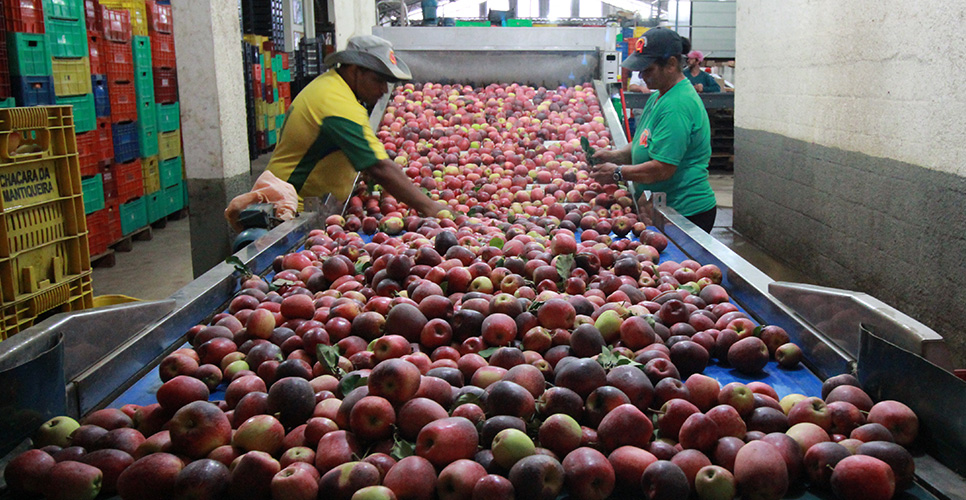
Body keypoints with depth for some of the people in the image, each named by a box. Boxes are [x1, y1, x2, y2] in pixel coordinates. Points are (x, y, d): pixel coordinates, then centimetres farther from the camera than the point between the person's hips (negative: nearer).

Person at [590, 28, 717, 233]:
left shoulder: (678, 105, -21)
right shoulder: (658, 97, 13)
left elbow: (662, 169, -25)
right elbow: (646, 145, 23)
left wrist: (618, 173, -14)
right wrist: (614, 156, 5)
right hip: (659, 209, 10)